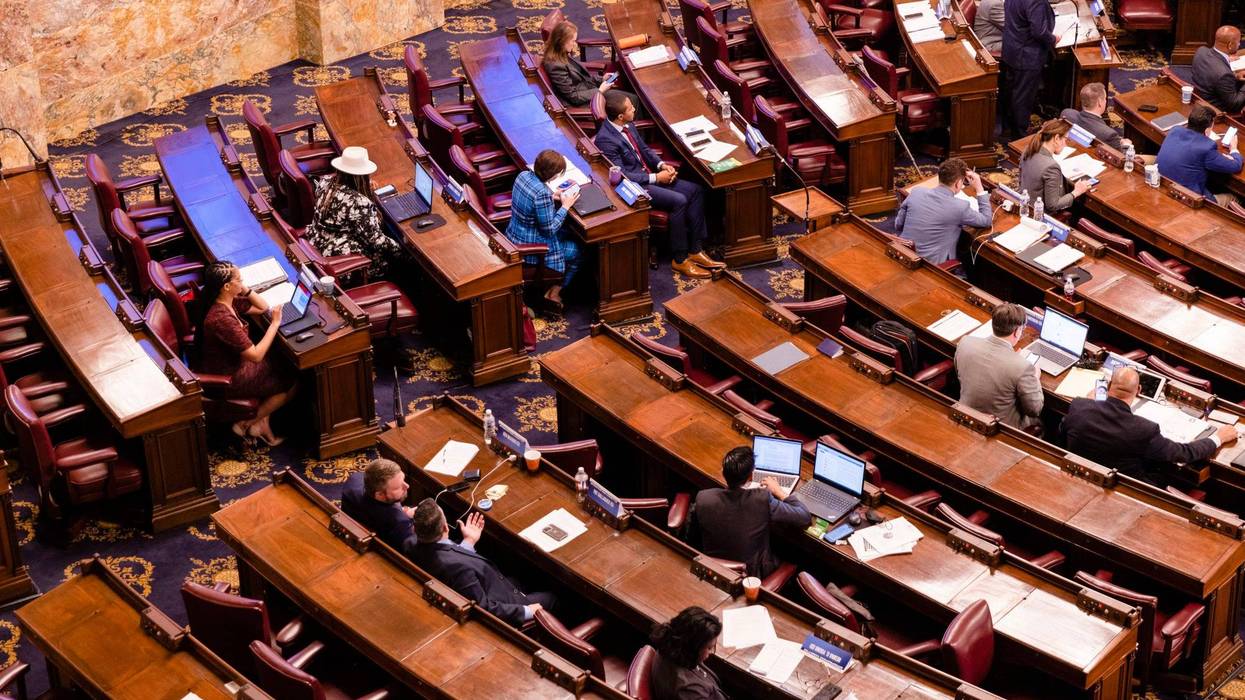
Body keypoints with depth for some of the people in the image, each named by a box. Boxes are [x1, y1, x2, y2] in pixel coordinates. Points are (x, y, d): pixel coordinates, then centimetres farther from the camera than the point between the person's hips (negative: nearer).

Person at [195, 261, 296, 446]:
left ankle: (263, 425, 17)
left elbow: (262, 307, 8)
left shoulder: (228, 302, -7)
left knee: (286, 369, 13)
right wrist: (275, 324, -23)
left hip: (233, 363, 9)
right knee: (291, 384, 3)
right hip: (226, 379, -9)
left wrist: (245, 290, -9)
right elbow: (256, 355, -30)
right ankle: (247, 423, 15)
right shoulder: (222, 319, -34)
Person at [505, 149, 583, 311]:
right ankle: (554, 292, 24)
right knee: (578, 250, 13)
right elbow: (549, 229, -24)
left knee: (570, 234, 27)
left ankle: (553, 289, 34)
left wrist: (552, 197, 2)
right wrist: (565, 206, -14)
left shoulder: (524, 175, -7)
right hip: (531, 249, -9)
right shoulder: (542, 193, -33)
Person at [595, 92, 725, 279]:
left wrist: (662, 165, 0)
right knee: (679, 201, -26)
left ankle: (695, 251, -1)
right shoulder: (605, 139, -23)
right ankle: (679, 260, -13)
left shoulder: (628, 125, 4)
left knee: (696, 190, -3)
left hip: (649, 175, 9)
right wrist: (656, 178, -18)